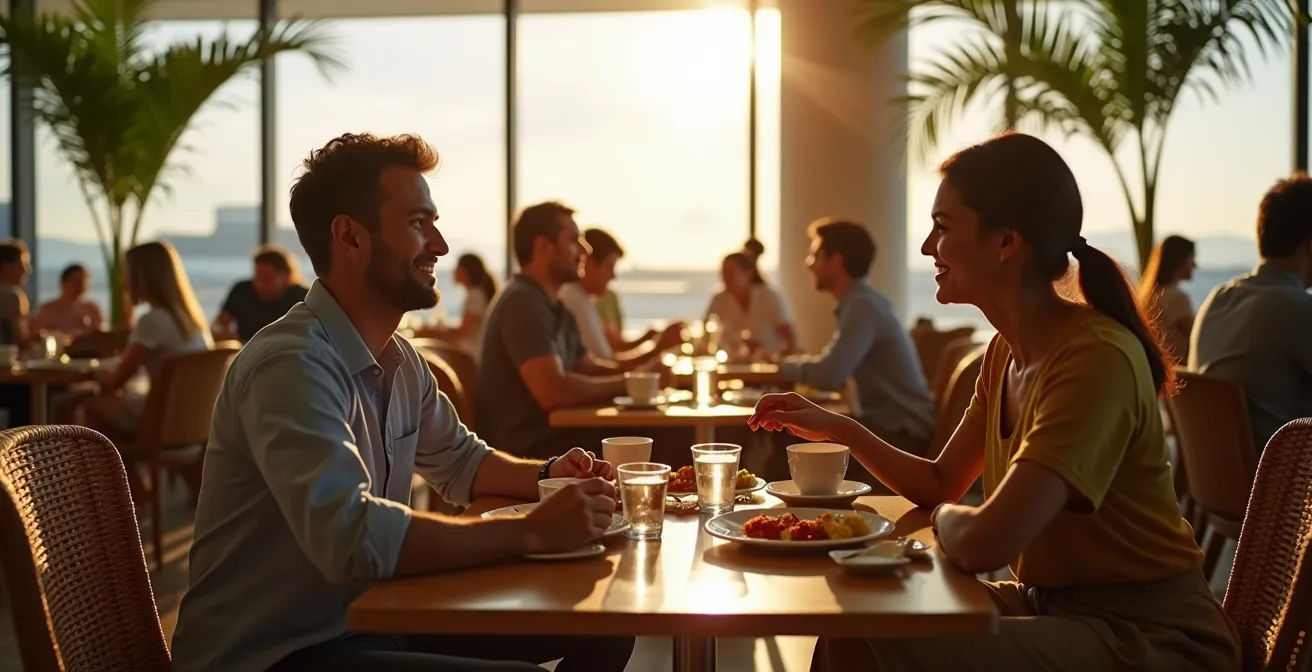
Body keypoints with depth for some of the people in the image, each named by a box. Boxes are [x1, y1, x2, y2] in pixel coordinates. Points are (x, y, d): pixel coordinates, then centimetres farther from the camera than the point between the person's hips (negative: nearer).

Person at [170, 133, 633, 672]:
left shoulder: (400, 360, 6)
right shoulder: (292, 364, -22)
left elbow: (458, 461, 23)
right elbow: (354, 537, -34)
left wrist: (547, 475, 3)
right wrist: (532, 532, -28)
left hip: (369, 625, 9)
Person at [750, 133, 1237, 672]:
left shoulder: (1097, 359, -24)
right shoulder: (1006, 353, 5)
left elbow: (981, 543, -30)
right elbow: (941, 484, 17)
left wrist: (944, 516, -8)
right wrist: (837, 428, 7)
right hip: (1048, 603, 8)